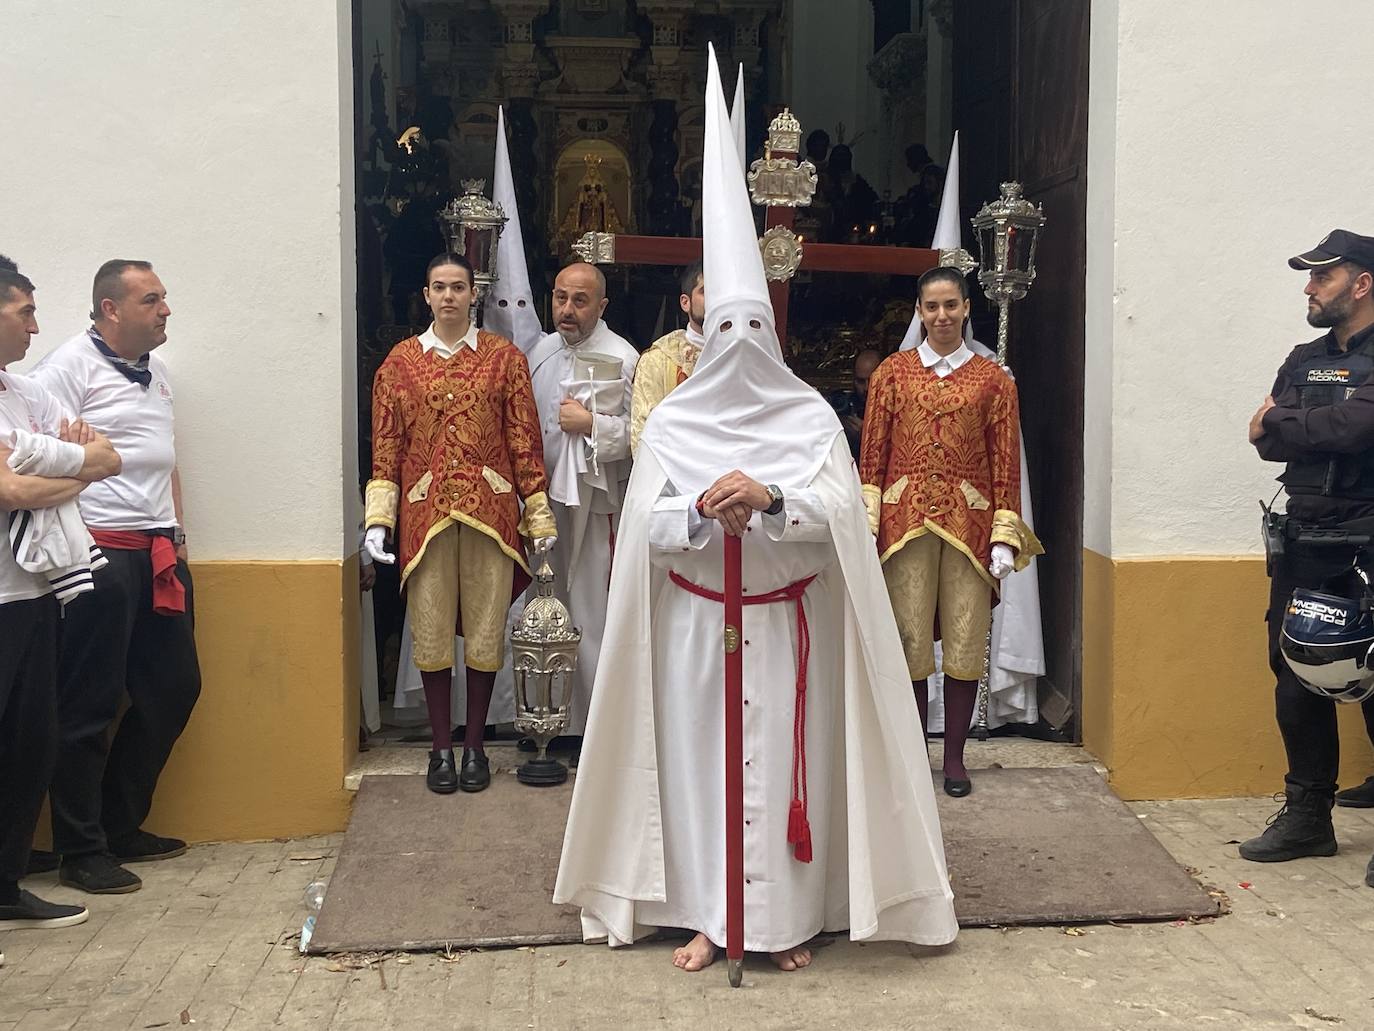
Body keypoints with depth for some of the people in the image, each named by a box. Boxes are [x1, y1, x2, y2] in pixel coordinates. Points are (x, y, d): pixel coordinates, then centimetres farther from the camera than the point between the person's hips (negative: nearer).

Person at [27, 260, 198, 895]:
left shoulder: (156, 371, 17)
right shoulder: (72, 365, -8)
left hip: (159, 552, 9)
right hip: (101, 554, -8)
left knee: (174, 687, 11)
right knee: (90, 706, -1)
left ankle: (121, 826, 25)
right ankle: (81, 851, 9)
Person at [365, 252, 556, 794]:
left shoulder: (504, 357, 5)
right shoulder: (400, 362, 7)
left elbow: (525, 440, 4)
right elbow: (386, 446, 5)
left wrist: (539, 517, 1)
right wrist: (378, 519, -3)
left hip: (490, 511, 0)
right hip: (425, 513, 1)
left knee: (485, 631, 5)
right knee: (431, 633, 4)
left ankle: (474, 746, 18)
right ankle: (441, 748, 17)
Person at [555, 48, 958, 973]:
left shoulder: (811, 417, 1)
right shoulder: (672, 422, 3)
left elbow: (841, 509, -10)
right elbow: (646, 522, -4)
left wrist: (768, 498, -26)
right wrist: (704, 511, -23)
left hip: (787, 619, -1)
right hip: (695, 619, 1)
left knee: (785, 759, 1)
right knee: (697, 752, 3)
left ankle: (788, 916, 12)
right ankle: (707, 913, 13)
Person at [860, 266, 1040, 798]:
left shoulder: (993, 380, 8)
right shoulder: (892, 373, 8)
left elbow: (1006, 464, 5)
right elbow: (872, 456, 6)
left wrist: (1005, 538, -2)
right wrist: (866, 527, -3)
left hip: (969, 524, 0)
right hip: (906, 521, 0)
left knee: (965, 645, 2)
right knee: (909, 644, 2)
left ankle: (955, 757, 15)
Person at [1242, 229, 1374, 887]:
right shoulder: (1304, 361, 13)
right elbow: (1267, 443, 4)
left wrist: (1280, 424, -10)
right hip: (1304, 540, 7)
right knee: (1297, 678, 10)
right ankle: (1308, 815, 21)